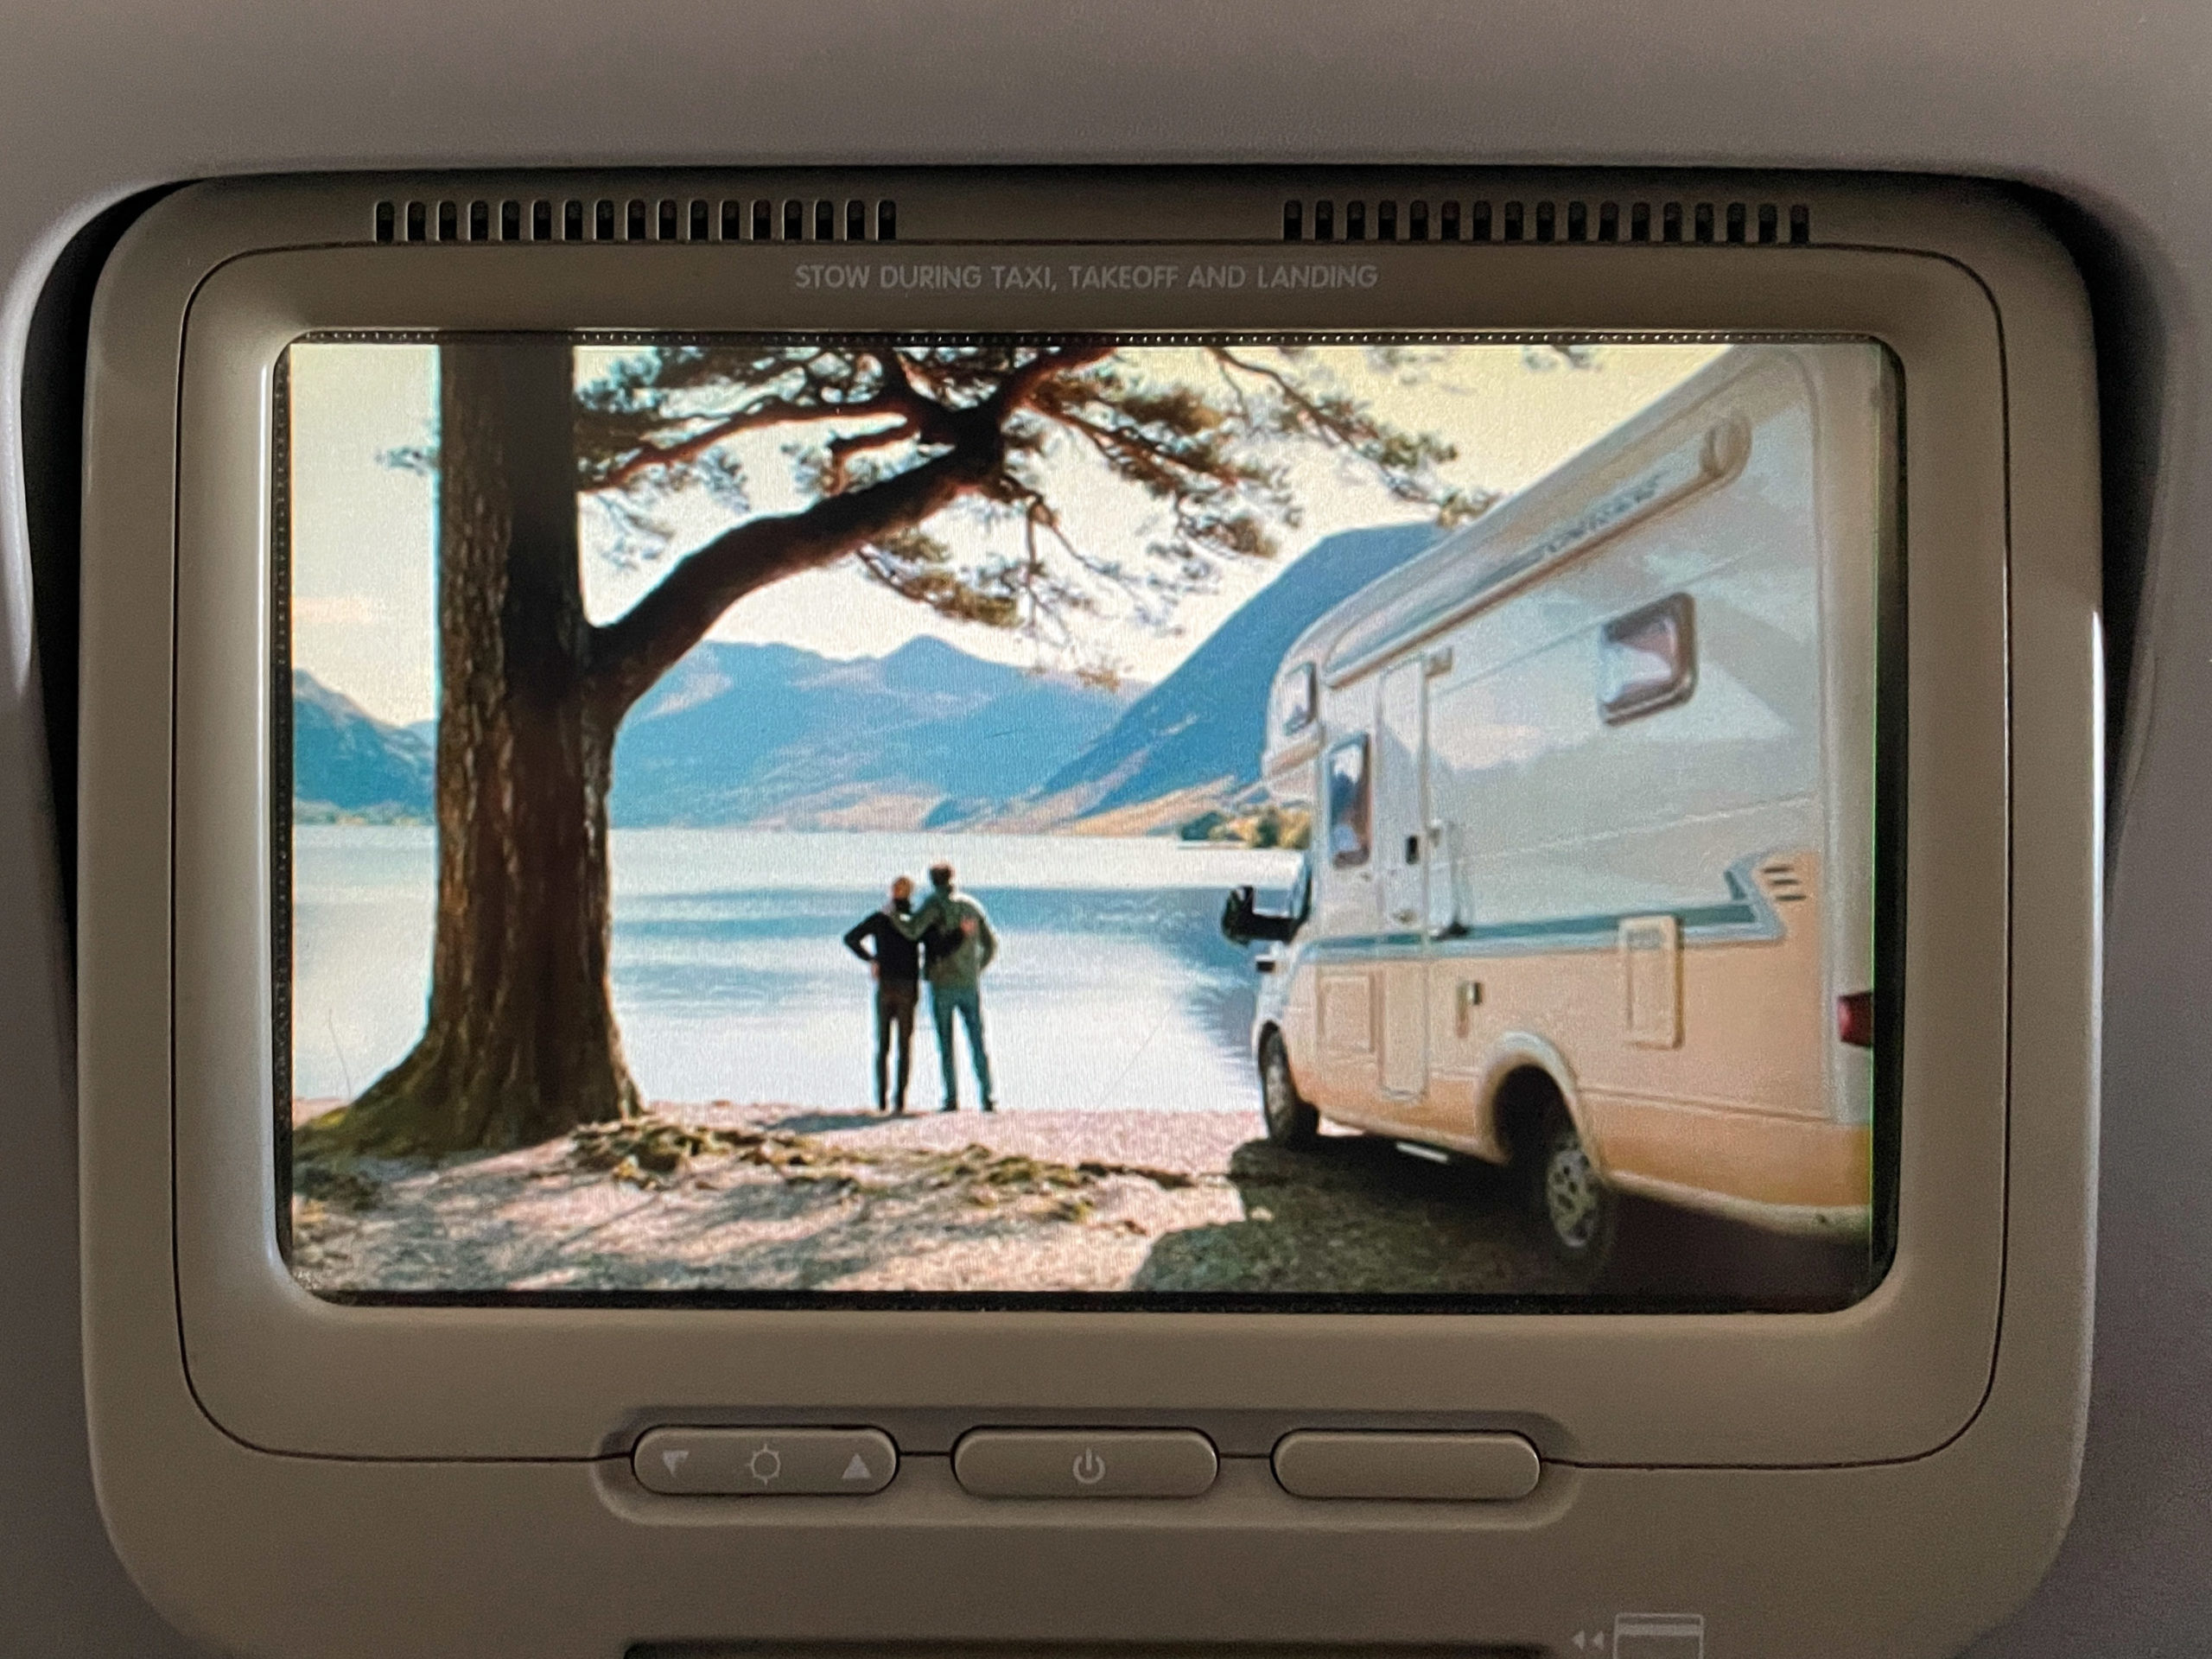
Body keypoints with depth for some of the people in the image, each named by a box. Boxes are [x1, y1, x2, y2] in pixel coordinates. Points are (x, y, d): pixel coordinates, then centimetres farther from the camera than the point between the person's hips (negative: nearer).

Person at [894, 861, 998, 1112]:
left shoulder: (935, 903, -6)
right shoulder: (972, 905, 10)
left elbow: (912, 930, -19)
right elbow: (991, 943, 11)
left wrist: (894, 917, -2)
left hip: (942, 983, -3)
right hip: (970, 984, 4)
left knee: (946, 1044, 4)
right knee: (977, 1043, 5)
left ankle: (952, 1098, 1)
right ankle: (989, 1098, -1)